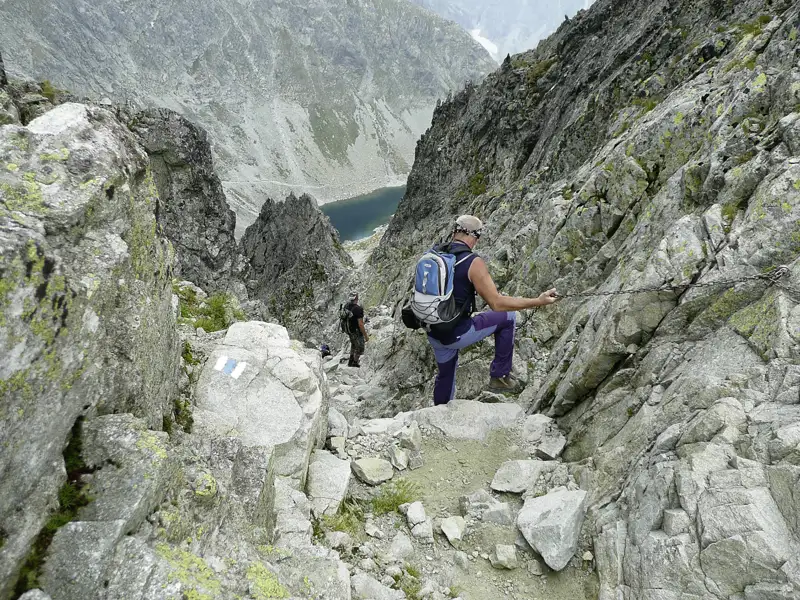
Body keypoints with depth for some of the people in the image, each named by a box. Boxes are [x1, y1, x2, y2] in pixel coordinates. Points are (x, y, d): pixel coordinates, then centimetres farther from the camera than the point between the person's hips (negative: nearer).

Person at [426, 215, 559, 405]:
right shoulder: (473, 262, -17)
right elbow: (497, 303, -21)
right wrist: (538, 301, -15)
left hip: (433, 332, 6)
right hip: (456, 334, -6)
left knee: (445, 373, 29)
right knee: (507, 317, 11)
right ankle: (499, 377, 17)